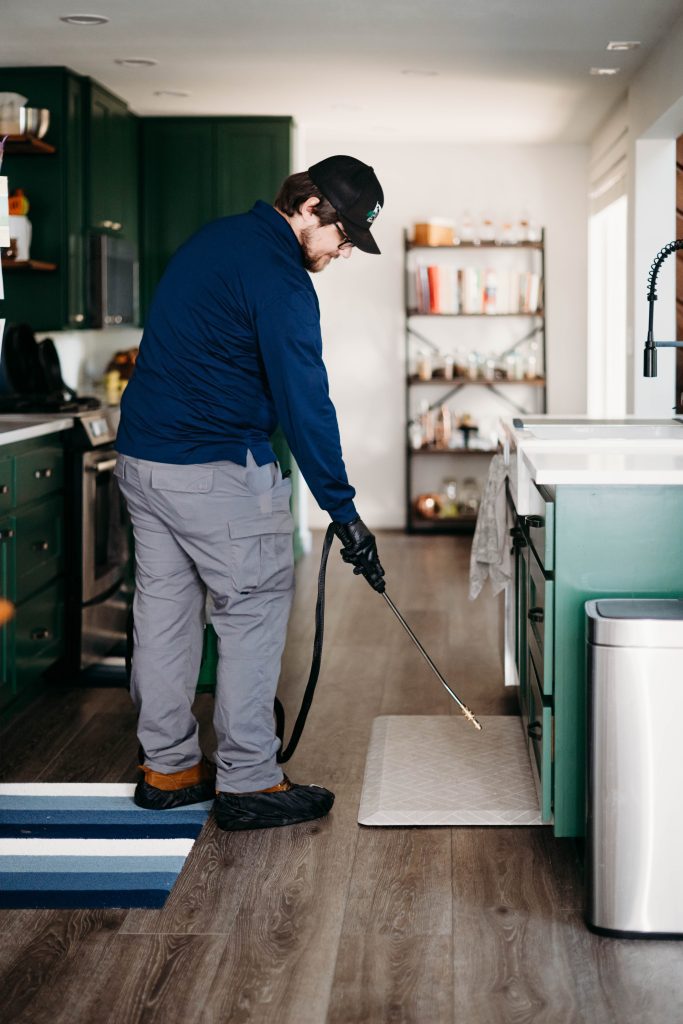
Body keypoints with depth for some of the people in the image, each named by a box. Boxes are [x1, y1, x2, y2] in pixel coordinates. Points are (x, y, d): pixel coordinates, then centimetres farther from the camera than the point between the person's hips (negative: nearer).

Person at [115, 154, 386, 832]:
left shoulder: (215, 238, 14)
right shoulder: (278, 278, -15)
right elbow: (305, 403, -18)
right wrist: (344, 512, -15)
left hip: (140, 457, 9)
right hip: (218, 471, -9)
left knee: (163, 610, 13)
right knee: (254, 616, 0)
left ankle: (166, 768, 23)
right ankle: (248, 783, 4)